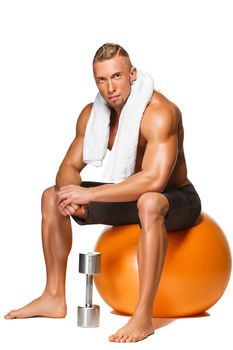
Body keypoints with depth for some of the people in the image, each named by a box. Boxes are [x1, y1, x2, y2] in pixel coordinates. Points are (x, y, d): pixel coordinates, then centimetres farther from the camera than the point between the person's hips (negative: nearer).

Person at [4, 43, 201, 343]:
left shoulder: (159, 112, -28)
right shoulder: (92, 114, -3)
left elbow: (154, 180, -39)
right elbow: (70, 166, 0)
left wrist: (89, 194, -37)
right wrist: (69, 190, -26)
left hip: (177, 198, -7)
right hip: (133, 197, 8)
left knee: (149, 202, -43)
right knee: (52, 197, 0)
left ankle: (143, 316, -40)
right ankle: (54, 298, 3)